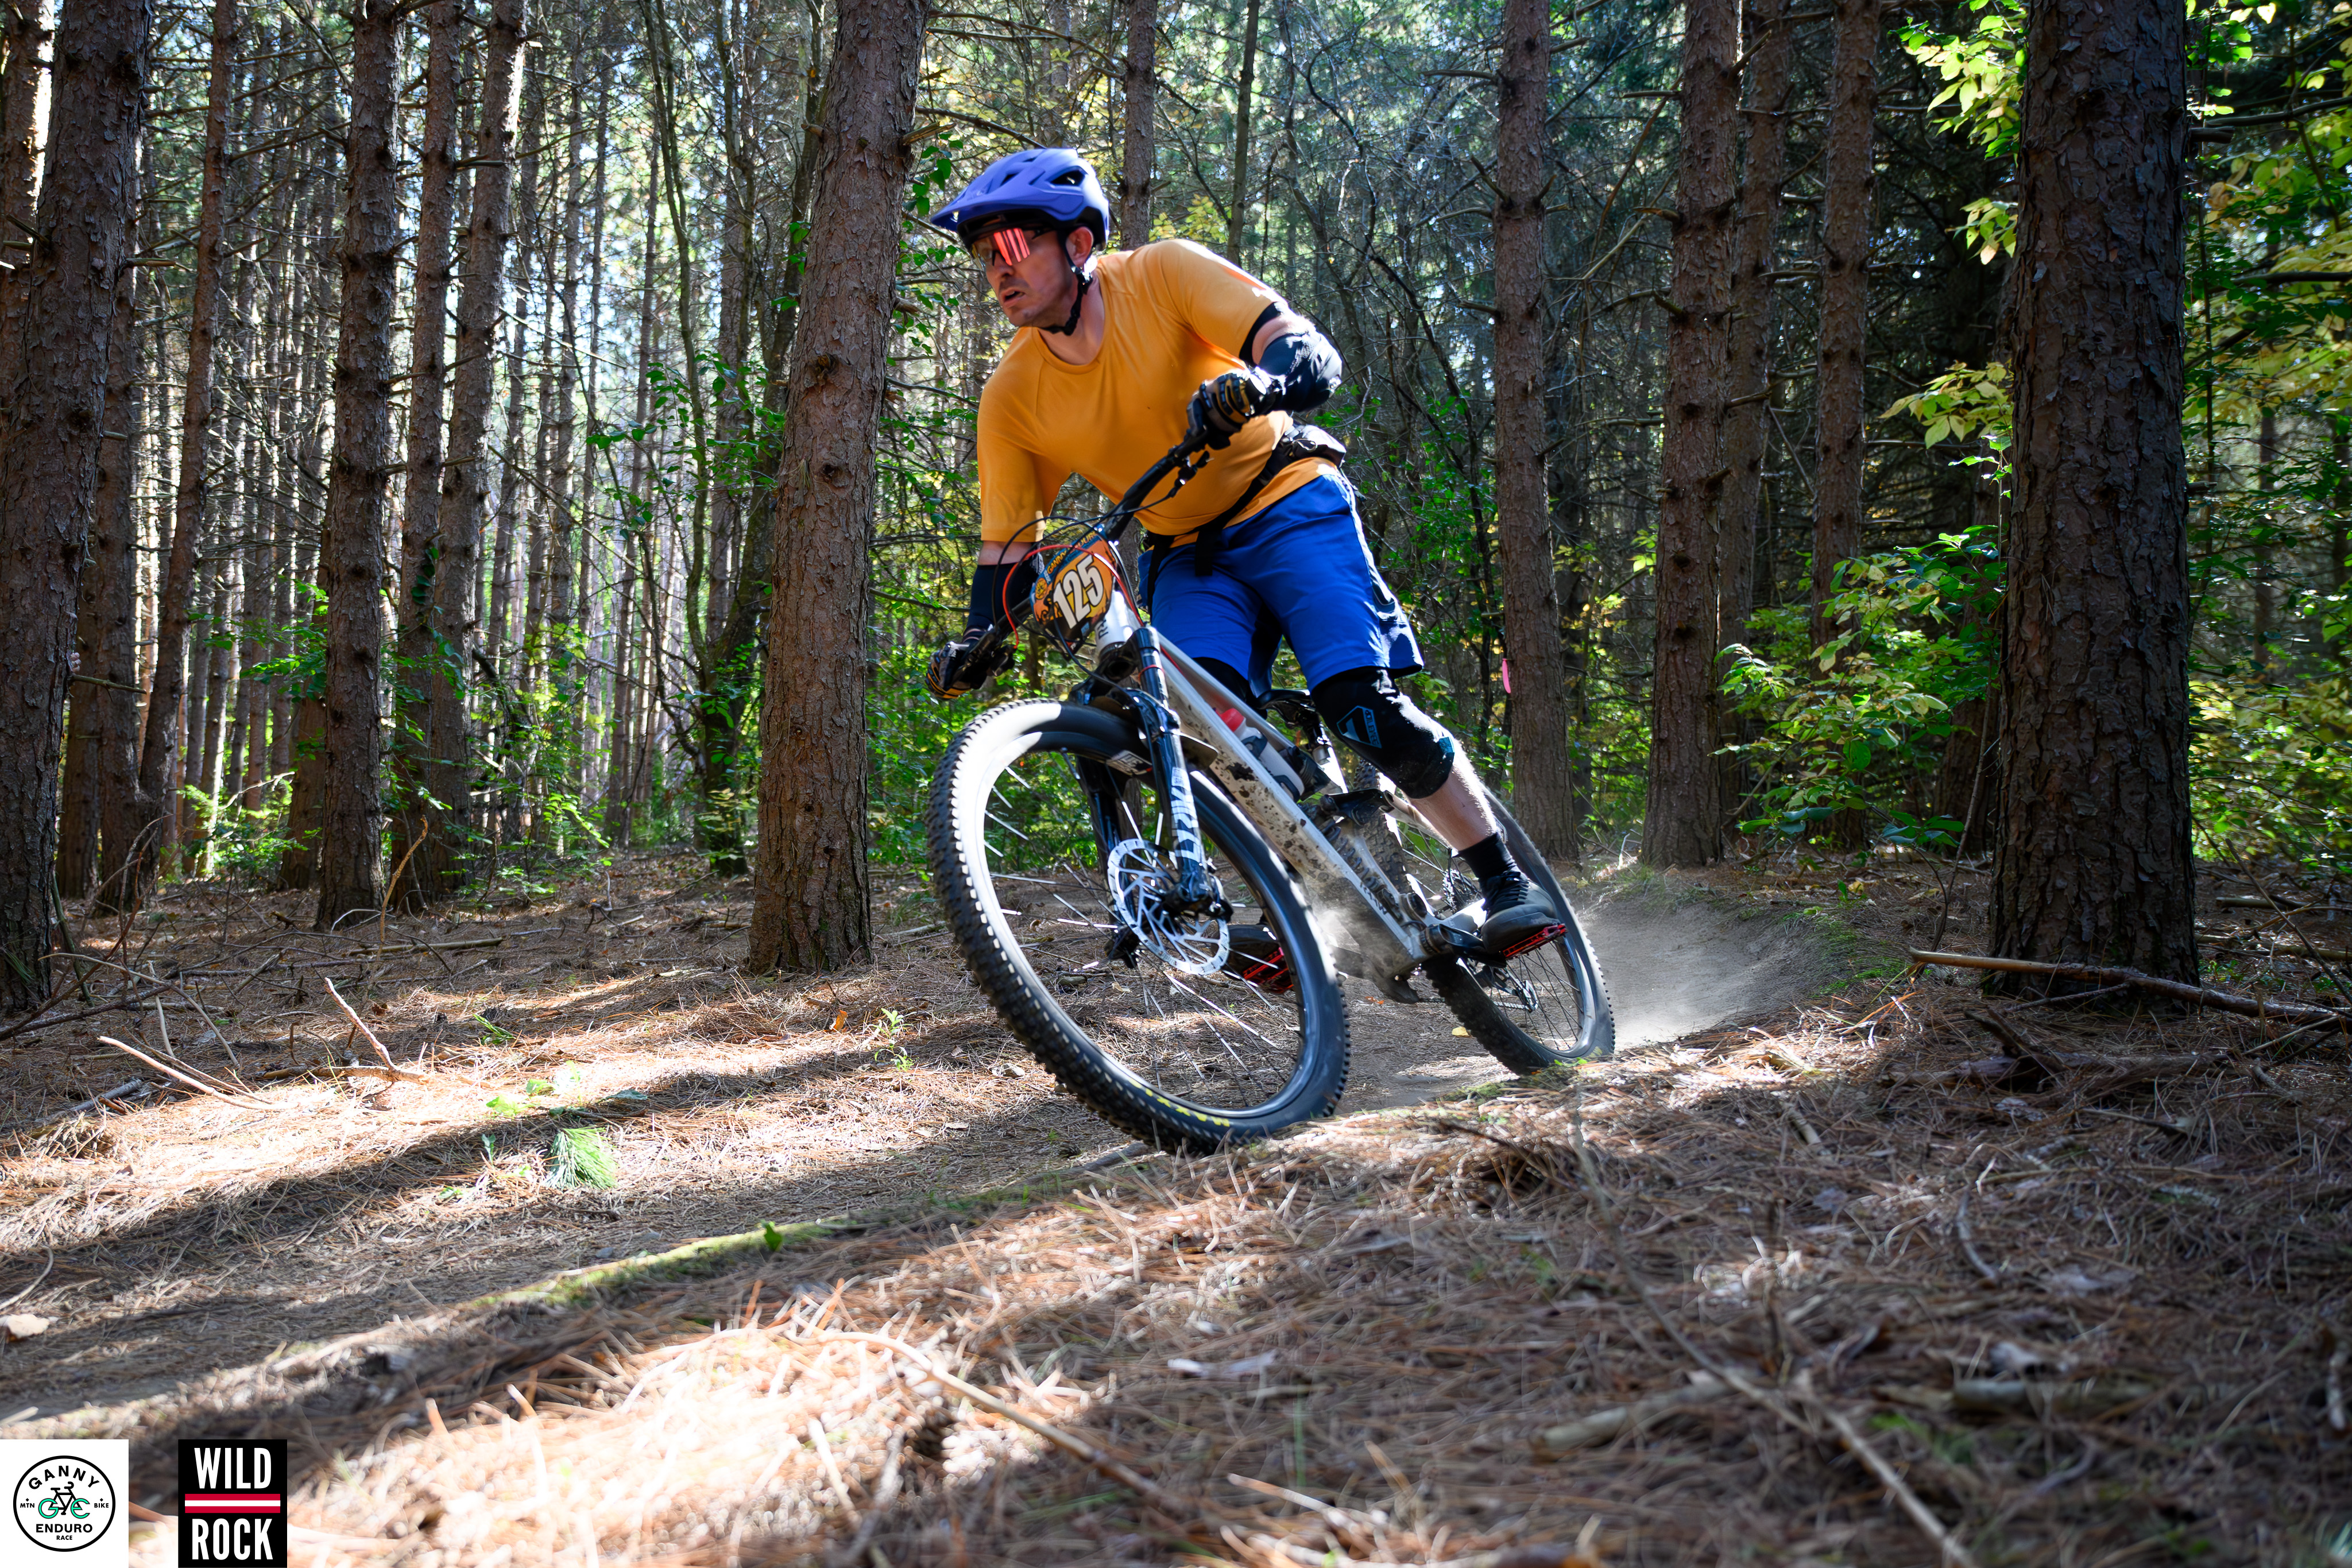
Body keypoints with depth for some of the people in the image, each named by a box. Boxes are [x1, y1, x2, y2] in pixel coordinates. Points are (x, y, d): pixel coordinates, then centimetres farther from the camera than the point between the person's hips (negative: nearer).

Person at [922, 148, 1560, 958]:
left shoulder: (1162, 273, -16)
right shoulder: (1012, 397, -7)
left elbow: (1310, 352, -26)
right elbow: (1005, 546, 0)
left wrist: (1259, 384, -48)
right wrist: (981, 637, -18)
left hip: (1288, 506, -3)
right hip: (1188, 555, 3)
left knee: (1365, 710, -19)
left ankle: (1506, 883, -6)